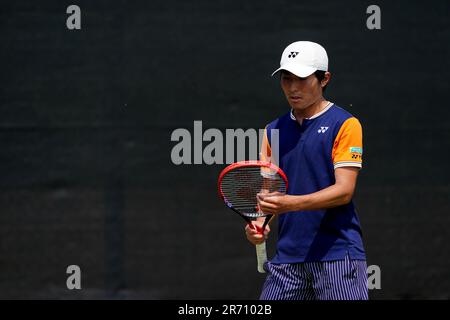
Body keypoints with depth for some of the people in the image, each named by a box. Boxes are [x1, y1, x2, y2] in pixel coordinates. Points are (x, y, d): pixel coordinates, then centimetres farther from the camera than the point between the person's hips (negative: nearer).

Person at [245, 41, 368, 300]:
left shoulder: (344, 124, -2)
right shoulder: (274, 130, 15)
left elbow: (344, 190, -11)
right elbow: (267, 188, 14)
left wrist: (289, 203, -25)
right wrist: (258, 222, -8)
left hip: (337, 254, -5)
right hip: (288, 256, 5)